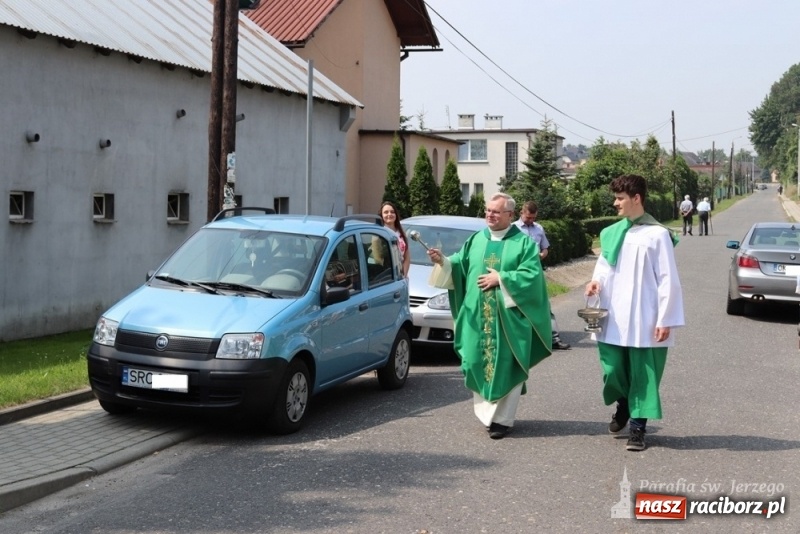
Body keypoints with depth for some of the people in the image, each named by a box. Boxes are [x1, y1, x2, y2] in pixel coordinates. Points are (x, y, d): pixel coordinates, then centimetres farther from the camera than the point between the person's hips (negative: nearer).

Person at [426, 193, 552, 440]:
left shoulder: (524, 243, 0)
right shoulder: (475, 240, 13)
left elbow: (532, 275, -10)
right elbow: (460, 265, 11)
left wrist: (501, 278, -16)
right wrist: (443, 261, -9)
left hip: (508, 317, -4)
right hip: (477, 317, 4)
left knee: (505, 368, -1)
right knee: (478, 364, 5)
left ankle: (502, 418, 6)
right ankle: (488, 413, 17)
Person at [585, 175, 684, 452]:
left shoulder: (657, 235, -9)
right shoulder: (612, 232, 7)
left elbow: (668, 280, -9)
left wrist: (665, 320, -11)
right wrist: (596, 281, -7)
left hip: (644, 320, -4)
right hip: (613, 319, 5)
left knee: (642, 374, 3)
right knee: (613, 369, 7)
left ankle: (638, 427, 14)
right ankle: (623, 404, 36)